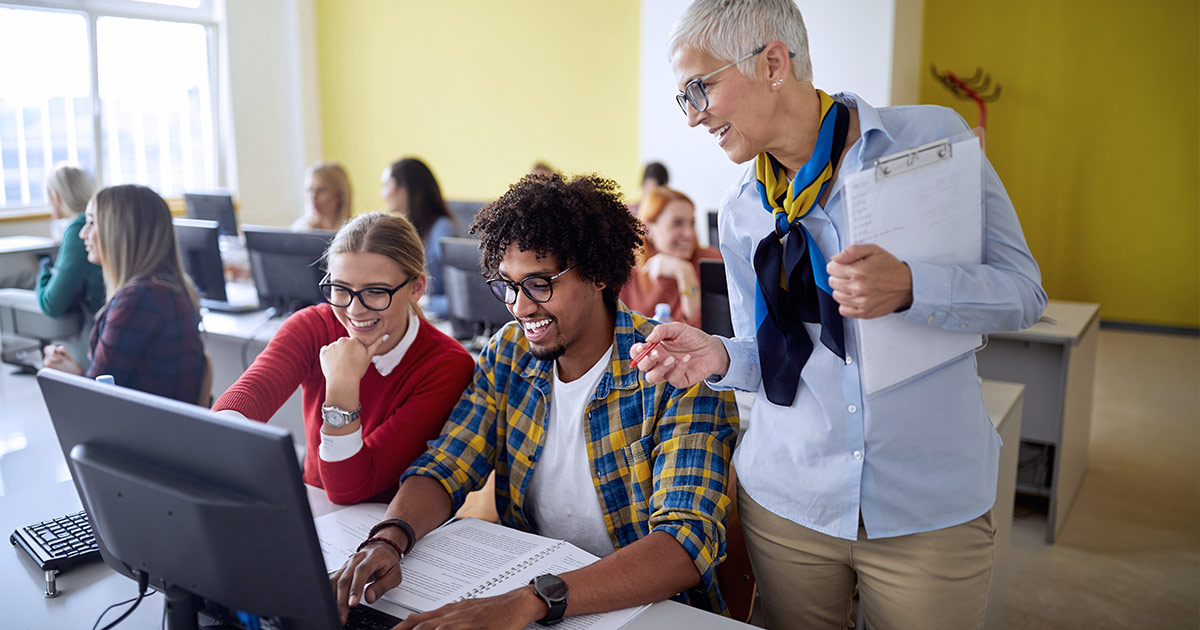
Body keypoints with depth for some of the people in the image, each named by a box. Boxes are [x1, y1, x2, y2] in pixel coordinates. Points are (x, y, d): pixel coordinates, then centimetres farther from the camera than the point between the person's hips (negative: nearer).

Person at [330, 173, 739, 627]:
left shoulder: (677, 376, -18)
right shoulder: (508, 354, 1)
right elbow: (444, 469, 1)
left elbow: (688, 546, -27)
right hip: (518, 586, 4)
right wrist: (389, 539, -20)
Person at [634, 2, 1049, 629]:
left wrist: (908, 288, -26)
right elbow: (769, 355, 9)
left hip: (930, 504, -2)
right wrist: (718, 356, -13)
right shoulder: (740, 211, 3)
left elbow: (1022, 290, -7)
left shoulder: (932, 137, -8)